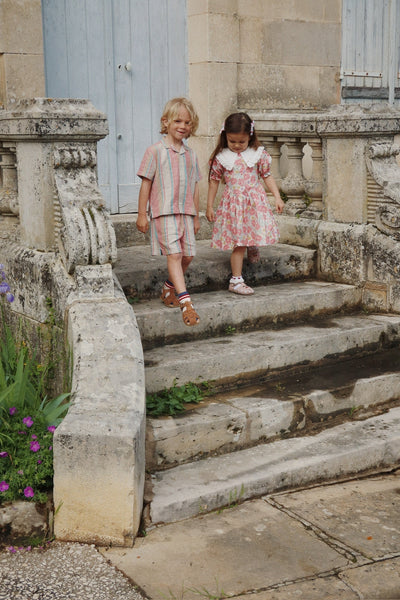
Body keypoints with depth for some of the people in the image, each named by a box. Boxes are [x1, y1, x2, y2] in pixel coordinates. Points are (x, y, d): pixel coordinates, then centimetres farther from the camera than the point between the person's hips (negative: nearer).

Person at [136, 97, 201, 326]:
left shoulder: (191, 154, 12)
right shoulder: (155, 151, -3)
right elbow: (146, 184, -2)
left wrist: (196, 216, 19)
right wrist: (142, 214, -4)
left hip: (186, 212, 6)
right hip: (164, 212, -6)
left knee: (188, 255, 6)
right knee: (174, 254, -13)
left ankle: (169, 288, 31)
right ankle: (185, 302, -17)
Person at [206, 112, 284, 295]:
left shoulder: (258, 154, 2)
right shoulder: (220, 157, 0)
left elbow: (267, 176, 8)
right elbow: (214, 181, 7)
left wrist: (277, 197, 0)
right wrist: (209, 206, 7)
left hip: (255, 201, 2)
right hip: (233, 203, -2)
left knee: (259, 231, -5)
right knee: (238, 243, -4)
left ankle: (254, 246, 34)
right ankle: (236, 280, 2)